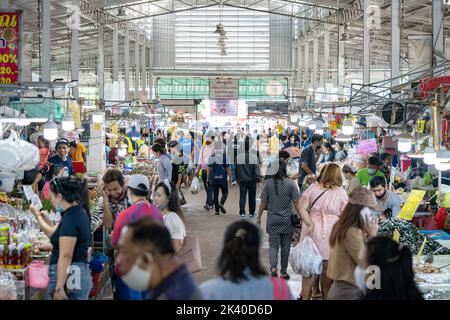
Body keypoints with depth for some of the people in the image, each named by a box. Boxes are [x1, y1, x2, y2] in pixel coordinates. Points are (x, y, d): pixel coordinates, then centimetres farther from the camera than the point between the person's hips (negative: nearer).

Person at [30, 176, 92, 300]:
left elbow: (65, 256, -22)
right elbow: (56, 235, 28)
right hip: (80, 274, 9)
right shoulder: (79, 213, 11)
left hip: (68, 276, -9)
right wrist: (38, 215, 36)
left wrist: (59, 288, -23)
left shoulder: (70, 217, -17)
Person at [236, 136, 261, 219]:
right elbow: (257, 169, -12)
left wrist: (237, 179, 16)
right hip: (252, 180, -1)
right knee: (252, 197, 11)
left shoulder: (238, 157, -4)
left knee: (242, 197, 3)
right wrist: (258, 179, -6)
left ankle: (242, 213, -10)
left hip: (242, 180, 1)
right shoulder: (254, 156, -12)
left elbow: (236, 169, 5)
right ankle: (251, 213, 19)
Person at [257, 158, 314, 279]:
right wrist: (307, 221, -1)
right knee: (285, 246, 12)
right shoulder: (290, 183, -10)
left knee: (273, 245, 4)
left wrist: (258, 217, 11)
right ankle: (284, 271, 21)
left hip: (272, 220, 0)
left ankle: (273, 267, -18)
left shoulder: (268, 183, -7)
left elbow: (263, 203, -3)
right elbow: (297, 204, -8)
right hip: (287, 220, 0)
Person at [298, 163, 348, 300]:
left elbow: (302, 209, -8)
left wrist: (310, 224, -7)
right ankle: (326, 296, 19)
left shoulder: (313, 188, 0)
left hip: (313, 231, 1)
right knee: (327, 267, 9)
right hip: (332, 232, 0)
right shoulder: (341, 192, -1)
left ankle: (305, 296, 10)